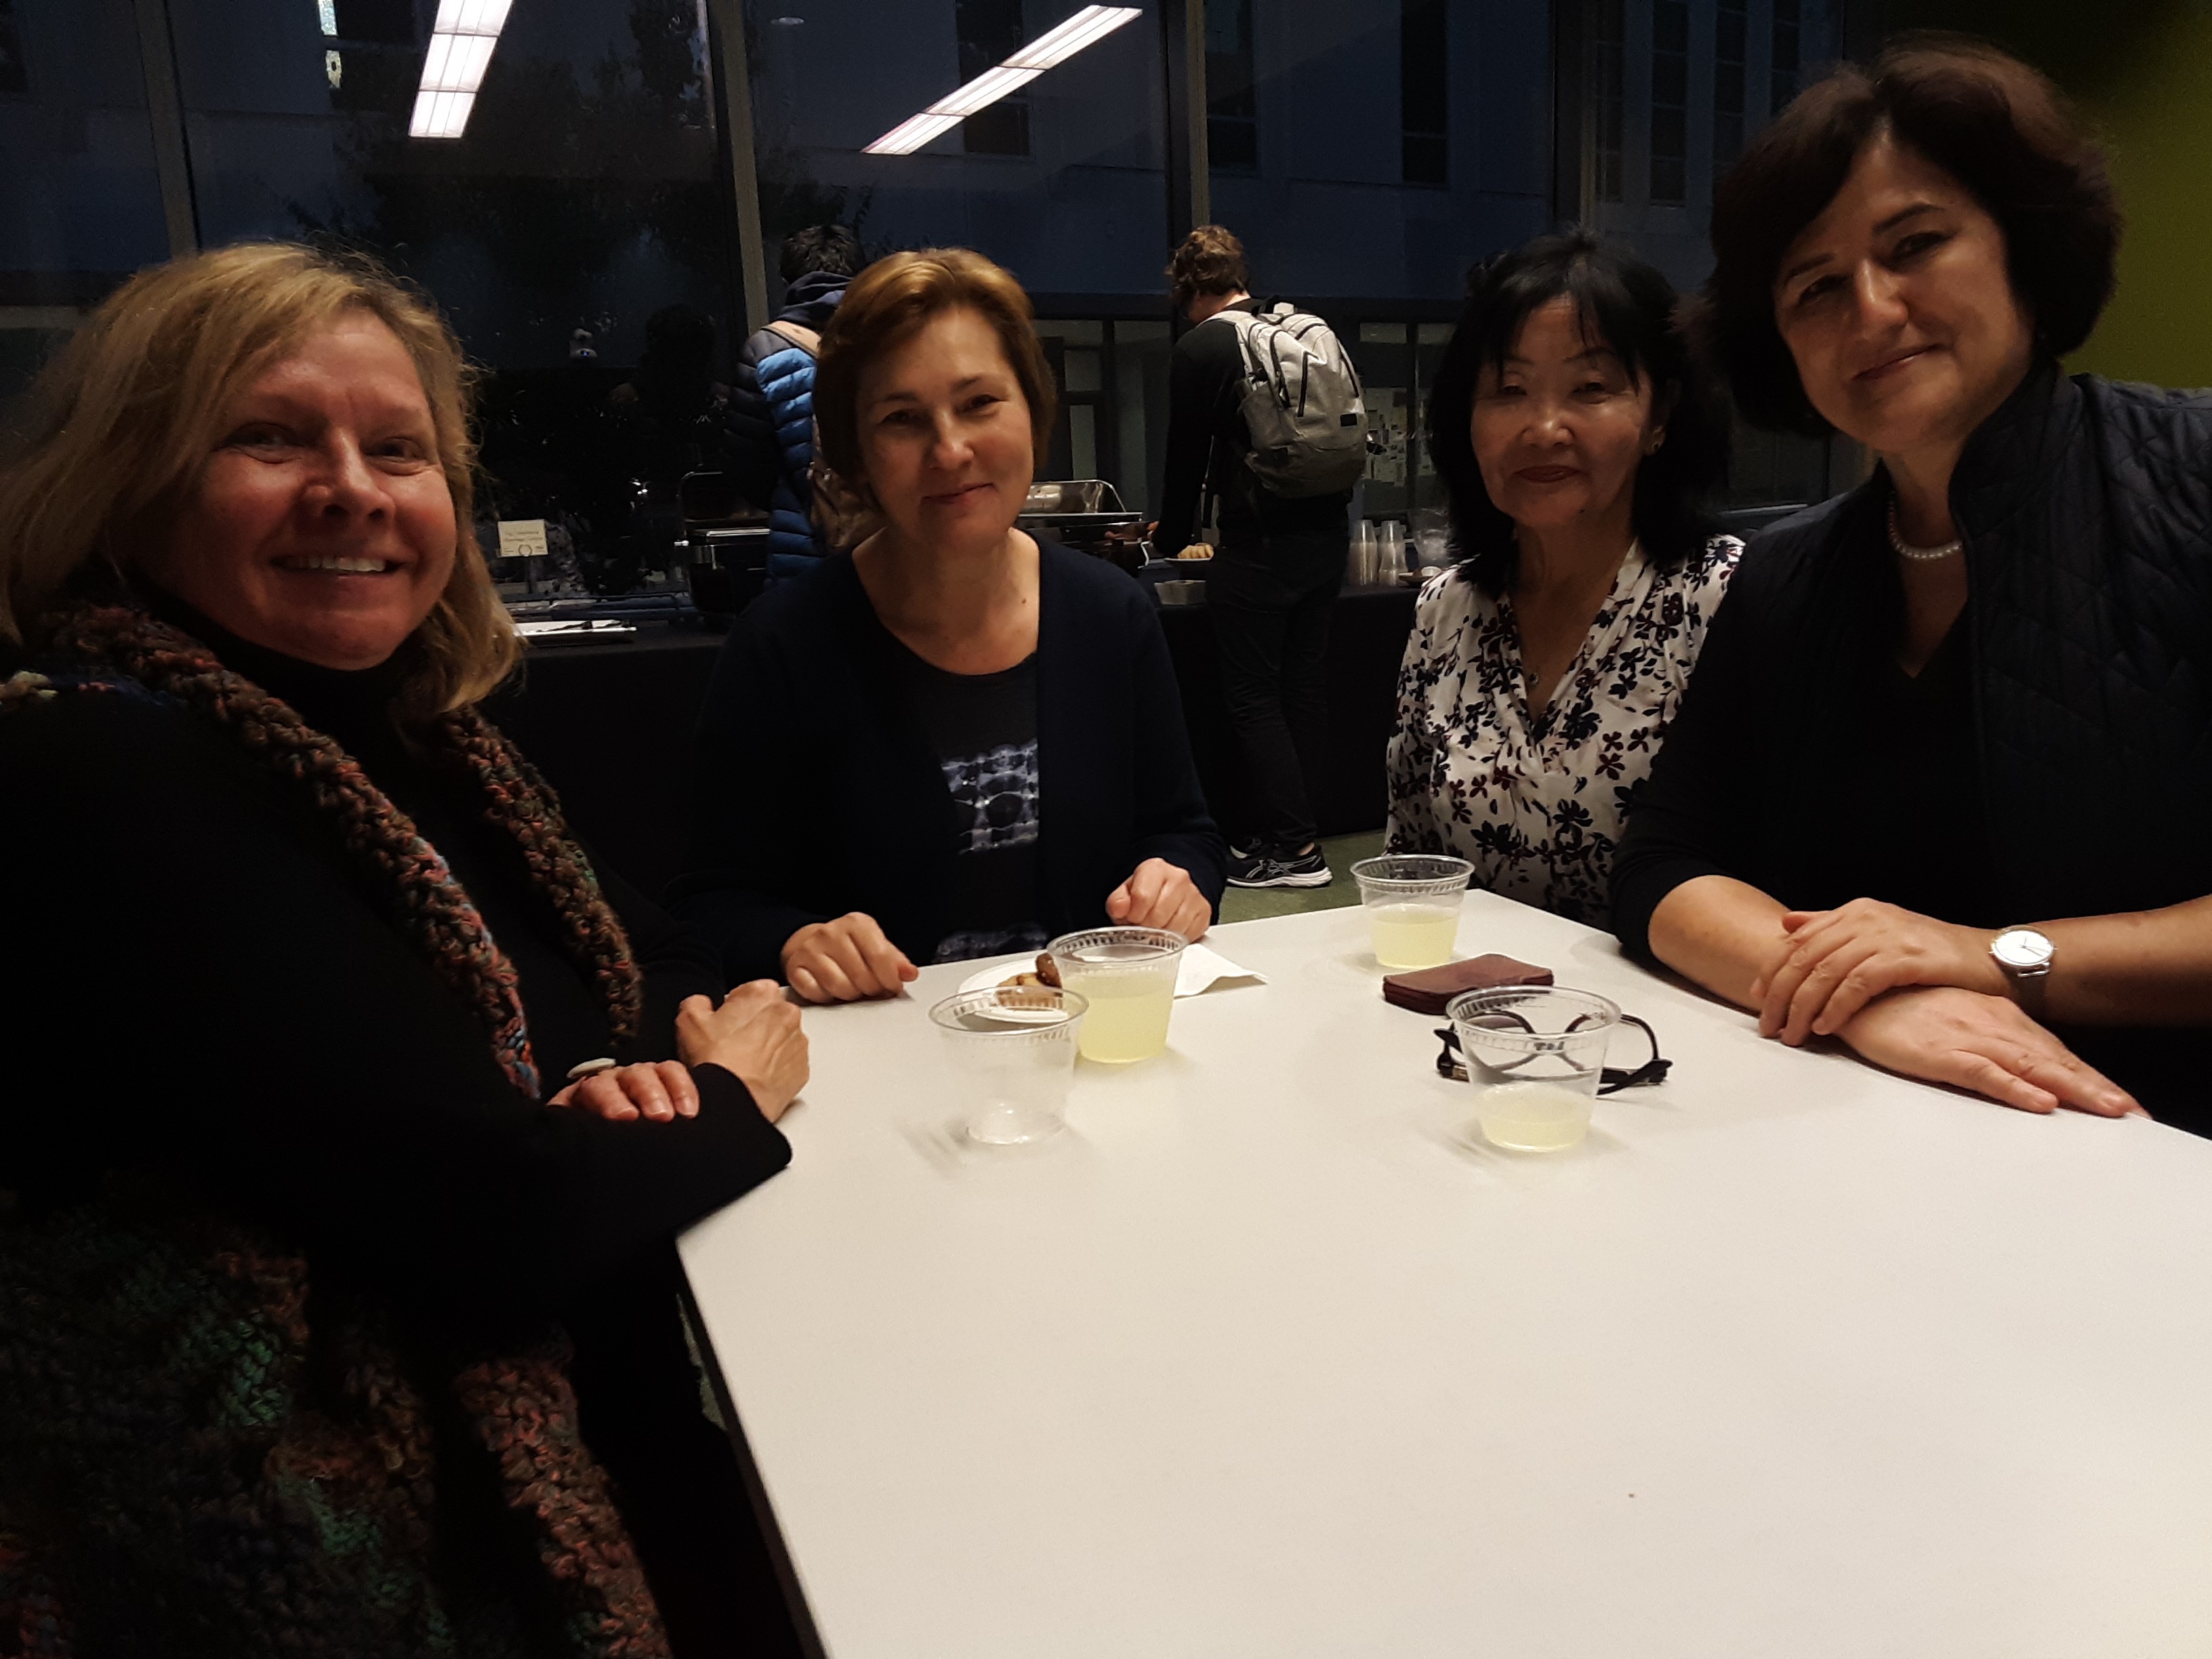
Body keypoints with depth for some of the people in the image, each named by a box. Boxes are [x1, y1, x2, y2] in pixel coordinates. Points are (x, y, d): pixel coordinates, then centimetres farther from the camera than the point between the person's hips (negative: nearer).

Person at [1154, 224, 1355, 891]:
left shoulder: (1201, 348, -5)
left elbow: (1188, 455, 1)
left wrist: (1171, 536, 16)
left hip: (1259, 543, -7)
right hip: (1328, 533, 7)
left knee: (1253, 693, 0)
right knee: (1304, 686, 11)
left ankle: (1295, 846, -1)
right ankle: (1283, 830, 20)